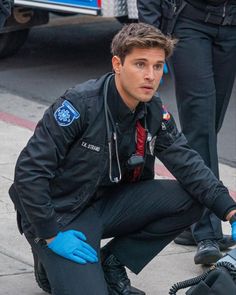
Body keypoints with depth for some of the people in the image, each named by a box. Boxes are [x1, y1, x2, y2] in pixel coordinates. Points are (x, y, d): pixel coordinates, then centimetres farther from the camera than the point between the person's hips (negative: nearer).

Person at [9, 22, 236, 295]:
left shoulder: (154, 111, -3)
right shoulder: (80, 104, -24)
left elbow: (186, 163, -5)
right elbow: (29, 171, -24)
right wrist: (51, 235, -23)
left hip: (108, 205, 7)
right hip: (60, 213, -7)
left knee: (190, 199, -10)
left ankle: (111, 264, 3)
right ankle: (51, 263, 9)